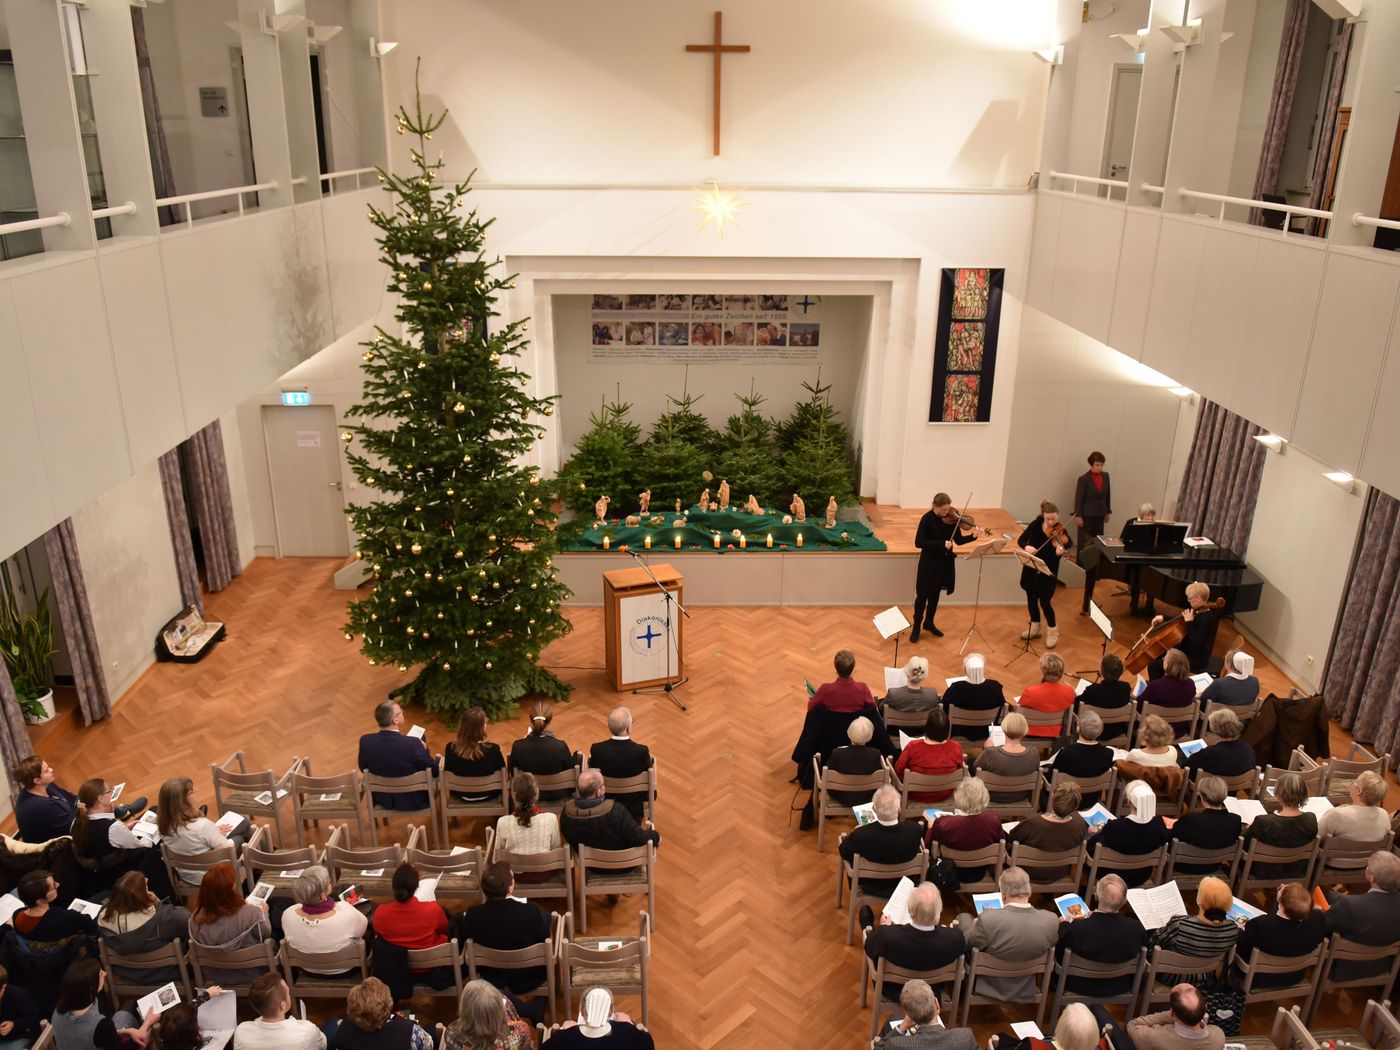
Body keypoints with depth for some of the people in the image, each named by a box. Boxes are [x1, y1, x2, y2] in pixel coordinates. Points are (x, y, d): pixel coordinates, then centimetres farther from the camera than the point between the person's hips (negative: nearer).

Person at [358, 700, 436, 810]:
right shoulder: (412, 744, -33)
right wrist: (424, 750, -4)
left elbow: (363, 768, -2)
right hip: (414, 800, -3)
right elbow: (435, 772, -20)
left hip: (382, 798, 4)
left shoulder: (365, 741, -22)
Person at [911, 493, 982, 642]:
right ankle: (916, 627, 15)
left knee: (935, 593, 18)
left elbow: (958, 540, 0)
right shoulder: (927, 519, -19)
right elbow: (918, 542, -25)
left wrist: (973, 536, -18)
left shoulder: (951, 518, -5)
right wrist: (942, 543, -30)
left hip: (944, 562, 5)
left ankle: (929, 623, 34)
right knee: (923, 594, 2)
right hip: (929, 562, -5)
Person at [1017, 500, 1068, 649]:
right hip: (1031, 568, 4)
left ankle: (1052, 631, 17)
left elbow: (1054, 557, -22)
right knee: (1031, 598, 15)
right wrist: (1026, 547, -27)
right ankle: (1035, 628, 35)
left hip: (1048, 571, -4)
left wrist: (1059, 553, -45)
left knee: (1044, 601, -5)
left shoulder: (1060, 532, -15)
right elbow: (1021, 539, -6)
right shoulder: (1037, 524, -6)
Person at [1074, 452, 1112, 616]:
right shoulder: (1084, 479, -15)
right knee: (1085, 543, 3)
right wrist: (1078, 516, -14)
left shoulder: (1106, 476, 2)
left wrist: (1108, 511, 13)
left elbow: (1108, 494, 10)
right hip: (1087, 515, -5)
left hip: (1099, 515, 5)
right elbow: (1079, 498, -14)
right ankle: (1082, 565, 13)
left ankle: (1093, 568, 20)